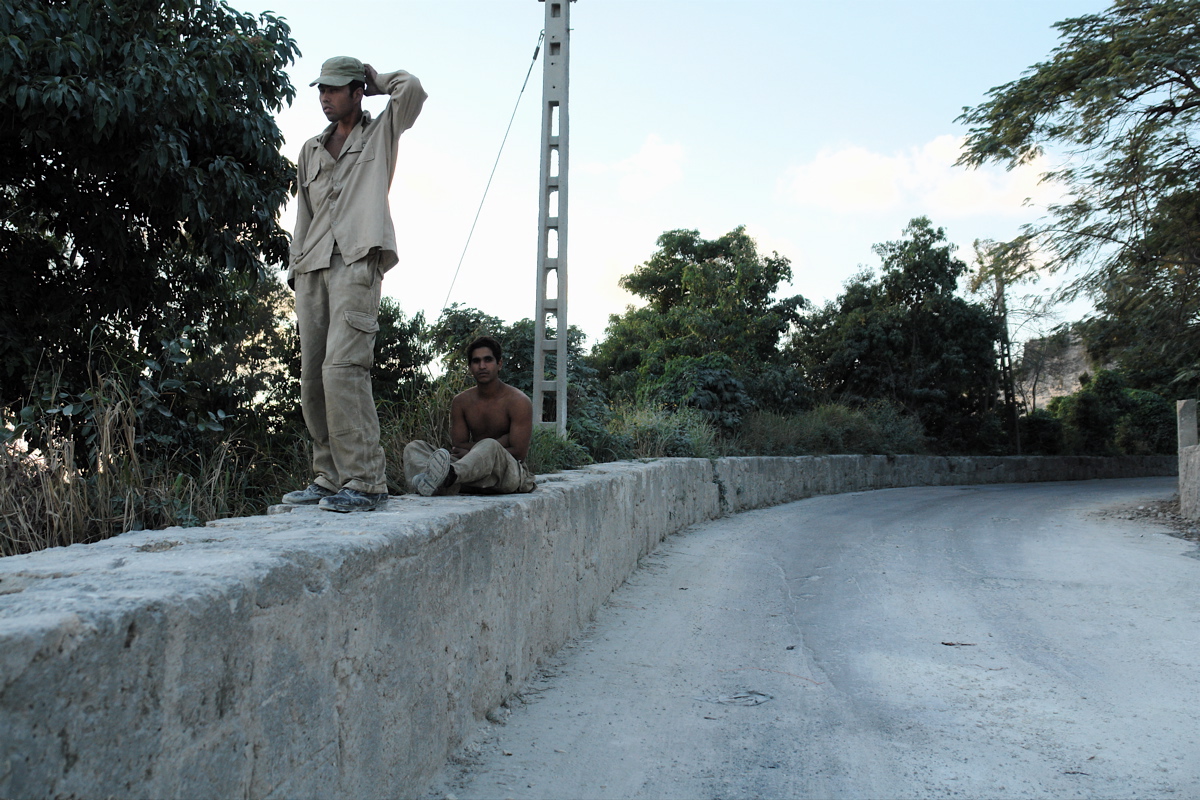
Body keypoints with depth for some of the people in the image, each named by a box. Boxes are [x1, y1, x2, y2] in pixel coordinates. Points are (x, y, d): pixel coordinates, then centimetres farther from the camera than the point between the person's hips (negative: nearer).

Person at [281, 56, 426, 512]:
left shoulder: (381, 133, 14)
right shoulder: (311, 150, 26)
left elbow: (412, 89, -3)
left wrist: (374, 79, 16)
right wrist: (296, 269, 17)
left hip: (357, 262, -6)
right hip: (313, 268, 6)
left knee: (342, 368, -20)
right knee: (312, 377, 1)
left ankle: (364, 481, -18)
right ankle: (329, 478, 8)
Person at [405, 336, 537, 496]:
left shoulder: (518, 401, -5)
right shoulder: (460, 402, 8)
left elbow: (519, 452, -10)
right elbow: (458, 446, 4)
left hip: (510, 474, -5)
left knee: (489, 446, -37)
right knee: (414, 448, -9)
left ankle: (451, 474, -66)